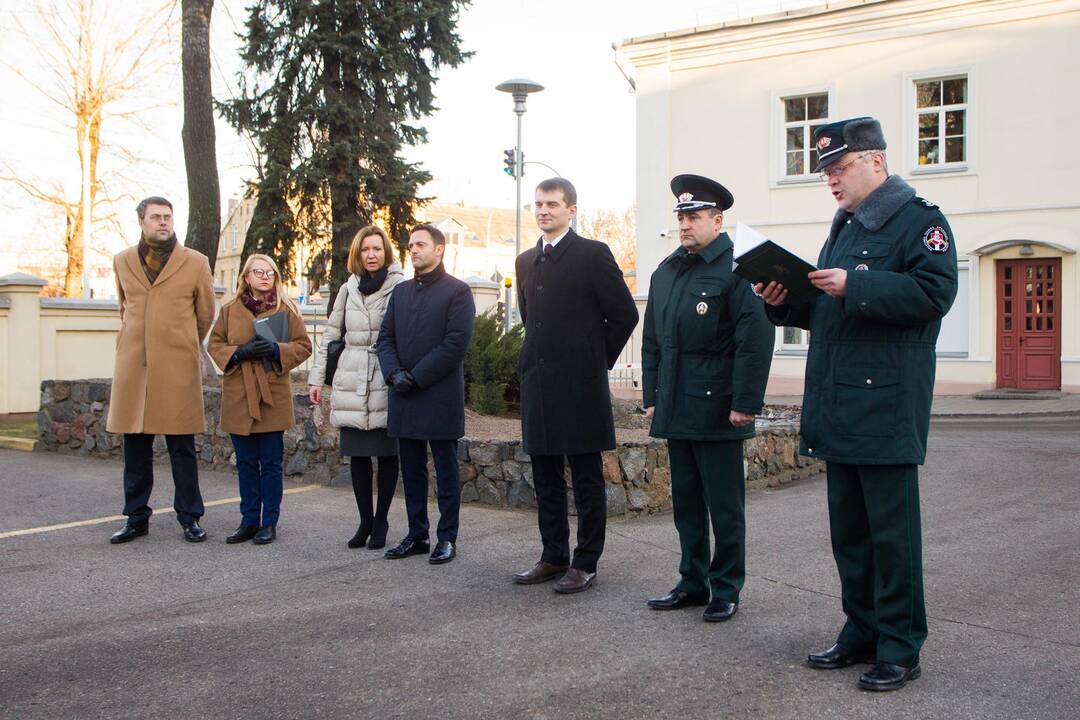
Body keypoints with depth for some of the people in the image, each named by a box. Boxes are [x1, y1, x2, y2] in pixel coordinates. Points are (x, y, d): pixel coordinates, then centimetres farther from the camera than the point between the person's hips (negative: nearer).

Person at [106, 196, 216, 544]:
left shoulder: (195, 263, 3)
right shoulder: (122, 261, 12)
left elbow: (205, 314, 13)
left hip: (178, 370, -2)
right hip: (132, 367, 3)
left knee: (182, 448, 1)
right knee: (135, 448, 7)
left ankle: (190, 518, 10)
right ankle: (137, 518, 16)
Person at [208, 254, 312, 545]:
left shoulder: (286, 310, 3)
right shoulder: (230, 310, 8)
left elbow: (303, 346, 3)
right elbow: (214, 344, 9)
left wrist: (277, 350, -15)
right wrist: (239, 352, -10)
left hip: (272, 395, -2)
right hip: (238, 396, 2)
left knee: (271, 462, 2)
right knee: (246, 462, 9)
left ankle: (269, 522, 12)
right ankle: (249, 520, 18)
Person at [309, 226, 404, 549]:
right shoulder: (348, 289, 10)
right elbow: (330, 335, 15)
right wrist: (316, 377, 12)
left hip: (386, 385, -4)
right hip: (352, 385, 4)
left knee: (387, 453, 2)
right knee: (357, 454, 7)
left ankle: (380, 522, 13)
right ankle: (365, 521, 17)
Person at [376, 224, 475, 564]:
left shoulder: (457, 291, -4)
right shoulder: (401, 291, 16)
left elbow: (456, 343, -13)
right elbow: (386, 338, 11)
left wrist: (415, 377, -14)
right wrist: (394, 374, -7)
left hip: (440, 396, -6)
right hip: (404, 396, 6)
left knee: (446, 471, 3)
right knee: (412, 470, 11)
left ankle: (447, 537, 10)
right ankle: (417, 535, 20)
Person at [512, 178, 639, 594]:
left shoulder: (593, 255, -6)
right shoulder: (526, 261, 14)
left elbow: (625, 314, -5)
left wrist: (597, 362, -1)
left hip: (579, 386, -7)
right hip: (537, 384, 7)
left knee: (587, 479, 1)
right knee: (545, 478, 12)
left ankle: (585, 564, 8)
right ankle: (554, 558, 23)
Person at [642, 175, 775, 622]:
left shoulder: (738, 268, -8)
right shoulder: (664, 273, 14)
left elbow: (756, 341, -13)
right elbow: (652, 341, 18)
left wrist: (746, 403, -17)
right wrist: (650, 397, 14)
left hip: (718, 411, -7)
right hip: (675, 412, 7)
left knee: (724, 505, 3)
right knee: (686, 501, 14)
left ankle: (726, 589, 14)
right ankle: (693, 582, 24)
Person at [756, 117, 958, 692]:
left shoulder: (919, 220, -6)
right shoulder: (844, 228, 20)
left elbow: (934, 292, -19)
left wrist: (854, 286, -24)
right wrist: (784, 302, 5)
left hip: (886, 407, -8)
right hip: (839, 406, 9)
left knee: (890, 529, -2)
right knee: (848, 529, 14)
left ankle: (900, 648, 9)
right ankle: (862, 632, 25)